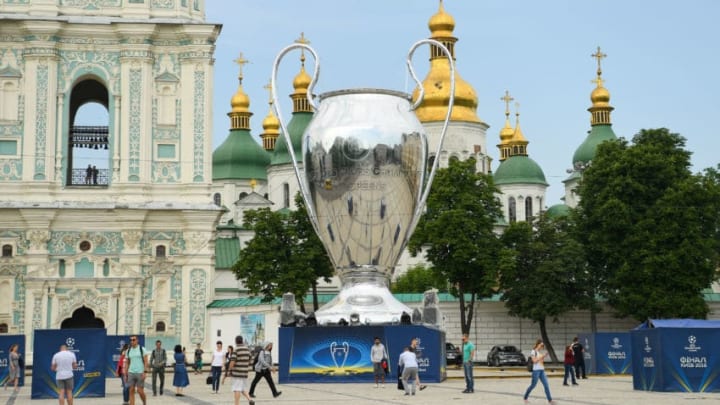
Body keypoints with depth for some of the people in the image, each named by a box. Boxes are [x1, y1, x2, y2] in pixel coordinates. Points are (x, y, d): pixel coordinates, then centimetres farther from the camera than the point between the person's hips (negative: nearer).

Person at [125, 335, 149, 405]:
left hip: (140, 373, -4)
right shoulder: (128, 351, 9)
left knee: (140, 391, -4)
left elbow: (146, 362, -6)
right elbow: (127, 363, 14)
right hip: (131, 373, 4)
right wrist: (126, 374, 10)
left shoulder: (142, 349, -3)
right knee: (131, 391, -2)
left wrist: (144, 372, -15)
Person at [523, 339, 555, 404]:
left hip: (542, 370, 7)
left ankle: (550, 400, -3)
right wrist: (542, 356, -15)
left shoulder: (540, 352, 15)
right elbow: (535, 361, -14)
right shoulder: (533, 351, -5)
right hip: (536, 370, -7)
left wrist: (545, 356, 3)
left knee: (546, 385, -2)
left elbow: (541, 361, 17)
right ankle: (525, 398, 17)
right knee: (533, 385, 0)